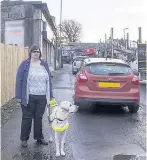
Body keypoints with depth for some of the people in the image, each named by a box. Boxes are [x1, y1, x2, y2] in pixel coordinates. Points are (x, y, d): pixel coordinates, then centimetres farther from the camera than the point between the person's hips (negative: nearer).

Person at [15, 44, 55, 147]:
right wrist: (19, 96, -9)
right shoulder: (25, 64, -1)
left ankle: (39, 137, 24)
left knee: (39, 118, 12)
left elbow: (49, 80, 12)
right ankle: (24, 139, 18)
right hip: (29, 97, -3)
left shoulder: (44, 64, 11)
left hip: (42, 97, 3)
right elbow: (19, 80, -3)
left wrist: (50, 95, 8)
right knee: (27, 118, 5)